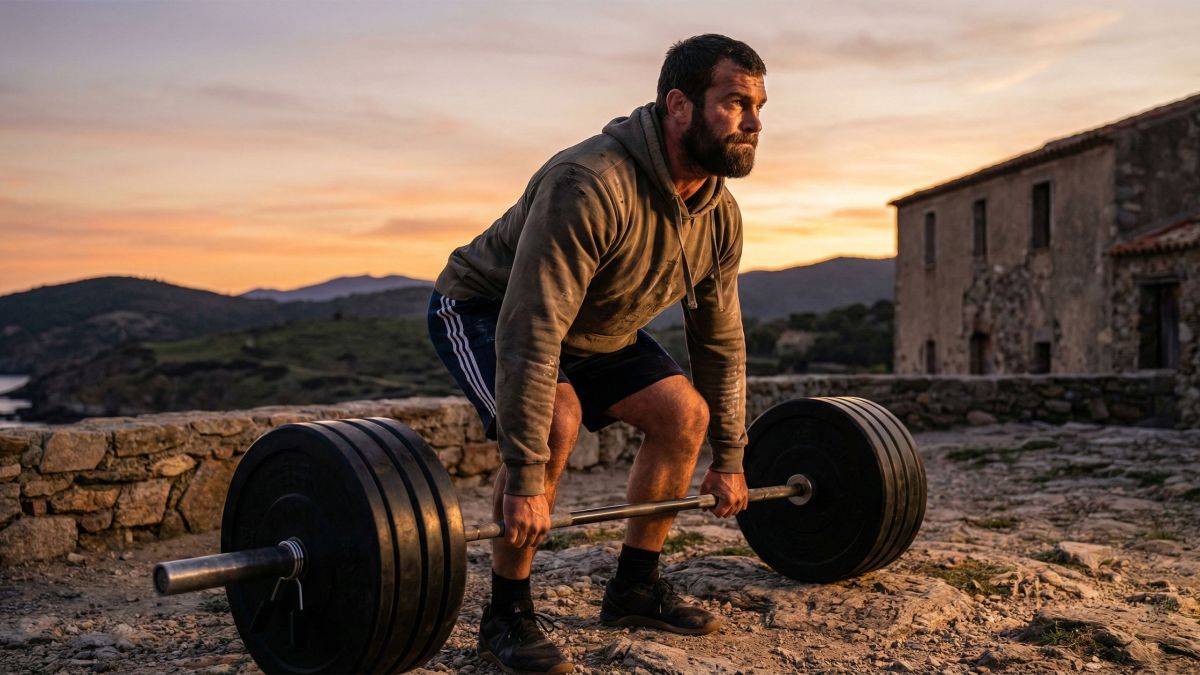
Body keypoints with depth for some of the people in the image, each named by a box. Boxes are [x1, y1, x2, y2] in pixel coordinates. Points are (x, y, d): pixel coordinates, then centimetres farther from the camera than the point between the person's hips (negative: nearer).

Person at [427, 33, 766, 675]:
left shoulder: (719, 214, -10)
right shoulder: (591, 184, -37)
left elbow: (721, 340, 1)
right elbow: (530, 334, -39)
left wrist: (728, 459, 3)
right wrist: (526, 480, -39)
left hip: (595, 326, 8)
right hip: (485, 309, -8)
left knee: (684, 413, -4)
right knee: (555, 421, -31)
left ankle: (634, 587, 11)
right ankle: (506, 617, -13)